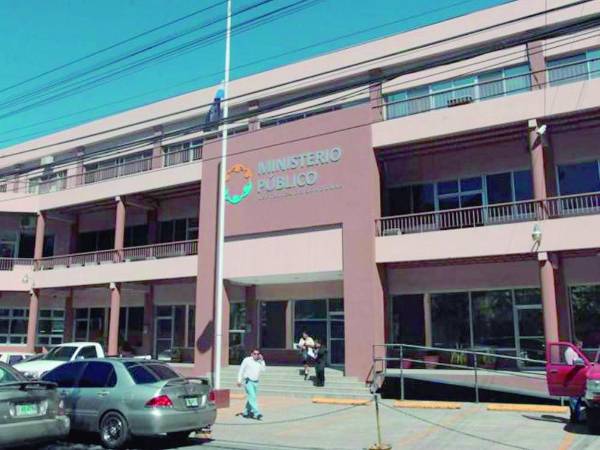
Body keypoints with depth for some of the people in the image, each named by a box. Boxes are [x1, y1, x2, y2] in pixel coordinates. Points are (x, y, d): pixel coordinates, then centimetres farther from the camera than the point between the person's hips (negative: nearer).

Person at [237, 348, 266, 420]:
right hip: (248, 381, -6)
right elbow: (241, 370, -1)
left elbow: (263, 370, -7)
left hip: (255, 382, 6)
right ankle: (257, 413, -21)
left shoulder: (260, 362, 8)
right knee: (252, 397, -16)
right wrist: (239, 380, -5)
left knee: (251, 398, 12)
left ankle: (246, 412, 24)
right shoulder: (247, 360, -4)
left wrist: (262, 360, -10)